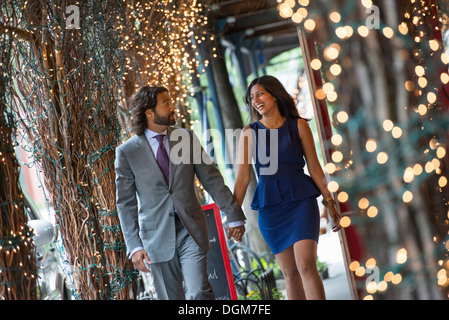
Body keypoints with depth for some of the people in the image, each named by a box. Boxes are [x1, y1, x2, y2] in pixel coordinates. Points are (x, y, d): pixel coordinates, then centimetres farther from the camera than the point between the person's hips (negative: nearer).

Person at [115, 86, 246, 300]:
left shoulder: (187, 138, 5)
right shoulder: (127, 152, -1)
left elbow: (211, 179, 8)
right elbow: (126, 203, 1)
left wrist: (234, 216, 7)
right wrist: (134, 246, -6)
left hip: (190, 230, 1)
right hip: (157, 236, -1)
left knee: (199, 294, -14)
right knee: (171, 297, 4)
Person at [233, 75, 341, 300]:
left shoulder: (298, 126, 1)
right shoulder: (249, 133, 3)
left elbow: (314, 167, 4)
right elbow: (243, 178, 2)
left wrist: (330, 202, 2)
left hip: (301, 200, -2)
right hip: (269, 207, 2)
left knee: (306, 265, -17)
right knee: (290, 274, 6)